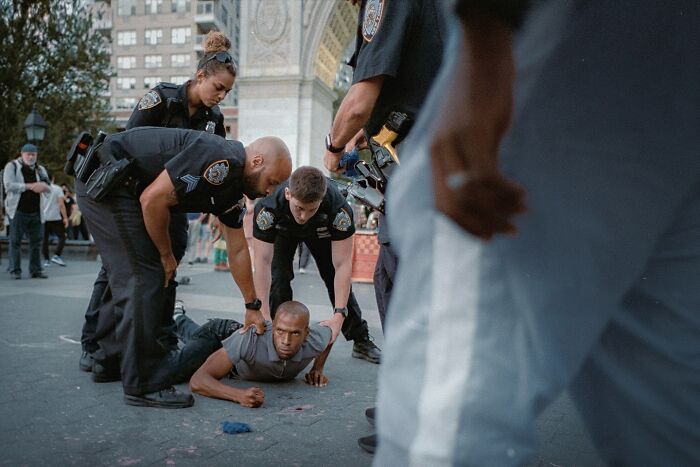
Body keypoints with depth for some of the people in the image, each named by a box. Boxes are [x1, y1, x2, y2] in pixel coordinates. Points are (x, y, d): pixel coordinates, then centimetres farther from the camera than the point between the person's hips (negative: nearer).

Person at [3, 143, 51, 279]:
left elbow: (48, 188, 10)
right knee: (15, 241, -1)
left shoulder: (40, 169, 14)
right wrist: (29, 186, -19)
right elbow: (9, 185, -11)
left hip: (36, 211, 4)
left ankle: (35, 270, 9)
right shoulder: (12, 166, 2)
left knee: (36, 241, 4)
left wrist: (43, 186, -14)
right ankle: (15, 271, 4)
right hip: (18, 210, -4)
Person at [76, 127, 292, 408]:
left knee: (130, 278, 16)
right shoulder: (220, 159, -24)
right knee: (145, 277, -11)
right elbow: (152, 199, -26)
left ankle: (110, 362, 31)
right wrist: (166, 254, -10)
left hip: (120, 186, 10)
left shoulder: (233, 187, 6)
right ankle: (143, 386, -4)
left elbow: (237, 250, 12)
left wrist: (252, 306, 15)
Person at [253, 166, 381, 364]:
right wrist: (264, 316, -43)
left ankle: (361, 341, 14)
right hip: (282, 231, 0)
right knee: (278, 278, -20)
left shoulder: (339, 209, -43)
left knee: (338, 280, -3)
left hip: (321, 231, 0)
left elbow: (342, 265, -38)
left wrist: (339, 314, -43)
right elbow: (263, 261, -39)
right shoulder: (267, 207, -42)